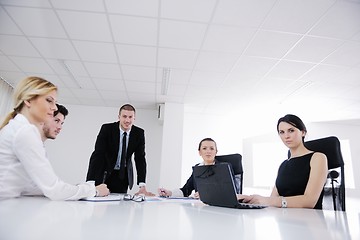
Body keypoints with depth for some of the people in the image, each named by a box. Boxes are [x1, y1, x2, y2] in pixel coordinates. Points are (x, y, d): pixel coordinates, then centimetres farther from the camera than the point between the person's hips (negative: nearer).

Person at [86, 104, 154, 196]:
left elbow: (140, 159, -11)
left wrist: (142, 186, -20)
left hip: (123, 175, 2)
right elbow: (97, 155, -22)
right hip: (105, 172, -2)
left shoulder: (139, 133, -12)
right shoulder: (107, 129, -18)